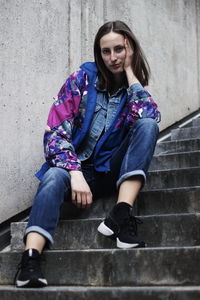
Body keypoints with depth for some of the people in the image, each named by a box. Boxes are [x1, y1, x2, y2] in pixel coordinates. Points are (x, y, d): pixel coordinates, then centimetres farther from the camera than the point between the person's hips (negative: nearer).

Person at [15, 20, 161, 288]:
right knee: (55, 177, -36)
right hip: (77, 165, -1)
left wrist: (130, 72, -10)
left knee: (147, 125, -23)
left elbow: (151, 118, -19)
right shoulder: (82, 79, -1)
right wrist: (76, 173, -26)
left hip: (112, 169, 2)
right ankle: (30, 260, -54)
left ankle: (120, 216, -35)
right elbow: (55, 132, -11)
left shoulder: (133, 88, 6)